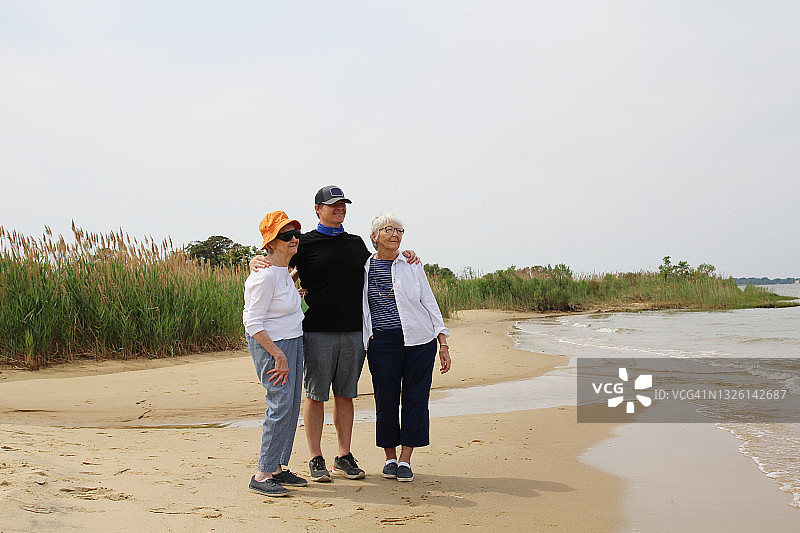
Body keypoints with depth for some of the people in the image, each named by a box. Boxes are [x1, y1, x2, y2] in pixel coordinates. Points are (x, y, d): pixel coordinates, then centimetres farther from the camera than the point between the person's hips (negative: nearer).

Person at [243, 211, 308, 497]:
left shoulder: (284, 272, 10)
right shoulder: (265, 275, -19)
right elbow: (253, 323, -20)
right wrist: (278, 355, -20)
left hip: (292, 342, 10)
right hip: (272, 344, -9)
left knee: (291, 405, 8)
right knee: (280, 404, -13)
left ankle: (278, 468, 15)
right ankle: (263, 474, -7)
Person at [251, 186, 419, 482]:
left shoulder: (356, 243, 15)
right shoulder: (306, 243, 1)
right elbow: (278, 266, 4)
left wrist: (401, 256, 14)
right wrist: (256, 261, -17)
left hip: (353, 331, 4)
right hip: (317, 332, -4)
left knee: (345, 395, 9)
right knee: (315, 395, 1)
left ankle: (344, 457, 16)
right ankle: (316, 459, 10)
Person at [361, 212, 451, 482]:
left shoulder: (412, 265, 7)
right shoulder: (363, 267, 7)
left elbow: (429, 303, 7)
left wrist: (443, 341, 1)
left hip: (419, 340, 0)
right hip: (381, 343, 0)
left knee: (415, 399, 0)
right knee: (386, 400, 1)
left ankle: (405, 460, 9)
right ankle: (390, 458, 17)